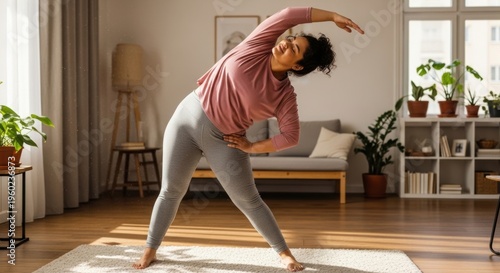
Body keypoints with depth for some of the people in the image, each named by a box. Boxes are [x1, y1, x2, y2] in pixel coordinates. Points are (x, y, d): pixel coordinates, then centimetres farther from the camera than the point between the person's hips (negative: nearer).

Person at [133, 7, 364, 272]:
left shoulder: (285, 96, -10)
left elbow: (290, 137, -11)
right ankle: (150, 249, 23)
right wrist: (332, 16, -11)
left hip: (223, 140, -1)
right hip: (188, 117, 1)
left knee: (249, 201, 3)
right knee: (171, 191, 7)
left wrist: (252, 147, -9)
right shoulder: (257, 48, -7)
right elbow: (288, 15, -12)